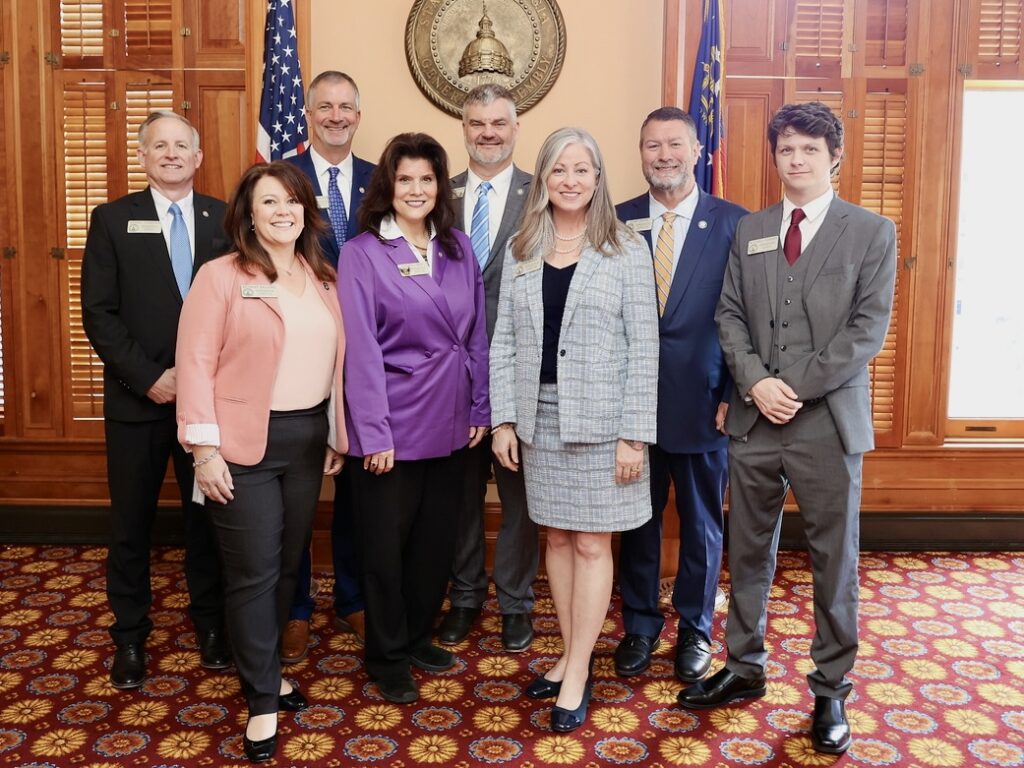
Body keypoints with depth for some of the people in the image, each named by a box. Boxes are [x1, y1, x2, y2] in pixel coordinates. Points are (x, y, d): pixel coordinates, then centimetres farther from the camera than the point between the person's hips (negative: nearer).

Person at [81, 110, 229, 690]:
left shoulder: (226, 220, 4)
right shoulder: (113, 220, 2)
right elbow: (99, 313, -4)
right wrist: (150, 378, -13)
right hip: (138, 399, 0)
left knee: (208, 513, 11)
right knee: (131, 522, 9)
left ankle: (211, 622, 27)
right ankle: (130, 636, 24)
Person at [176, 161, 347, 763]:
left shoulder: (323, 280, 9)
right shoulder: (222, 276, -7)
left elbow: (336, 359, 12)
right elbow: (196, 362, -10)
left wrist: (338, 435, 10)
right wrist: (205, 448, -14)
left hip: (308, 437, 5)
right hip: (245, 442, -5)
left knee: (289, 563, 14)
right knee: (254, 570, 1)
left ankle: (265, 667, 35)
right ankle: (263, 699, 16)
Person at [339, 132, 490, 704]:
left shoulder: (459, 248, 6)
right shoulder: (362, 253, -8)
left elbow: (476, 335, 9)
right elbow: (362, 349, -13)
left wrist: (480, 409, 6)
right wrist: (373, 433, -16)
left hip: (450, 422, 5)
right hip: (393, 424, -4)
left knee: (436, 539, 15)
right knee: (386, 543, 9)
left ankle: (418, 637, 35)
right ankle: (388, 656, 27)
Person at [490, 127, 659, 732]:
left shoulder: (626, 251, -4)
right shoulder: (521, 252, 7)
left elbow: (644, 346, -7)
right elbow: (504, 341, 7)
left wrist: (635, 434, -12)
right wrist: (504, 419, 0)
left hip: (600, 419, -4)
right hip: (540, 416, 4)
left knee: (591, 544, 2)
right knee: (557, 538, 12)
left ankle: (577, 674, 14)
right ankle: (572, 656, 26)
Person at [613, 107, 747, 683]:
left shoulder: (734, 223, -2)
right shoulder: (617, 223, 3)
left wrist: (733, 395, -7)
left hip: (703, 403, -1)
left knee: (702, 522, 13)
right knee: (637, 519, 13)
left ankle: (695, 630, 32)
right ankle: (640, 625, 32)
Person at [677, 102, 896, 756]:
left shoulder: (872, 232, 1)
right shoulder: (749, 232, 12)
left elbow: (869, 328, -7)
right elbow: (730, 315, 7)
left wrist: (797, 386, -14)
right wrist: (757, 382, -9)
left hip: (828, 421, -3)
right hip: (754, 419, 3)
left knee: (835, 561, 6)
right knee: (749, 555, 13)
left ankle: (831, 690, 22)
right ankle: (745, 670, 30)